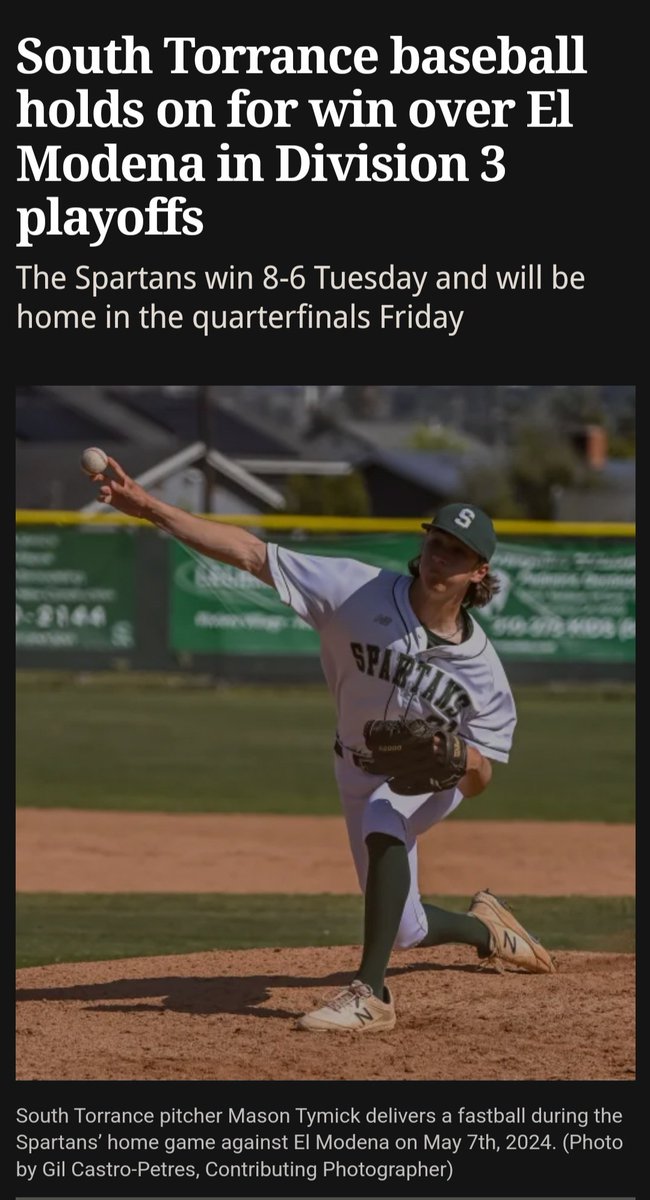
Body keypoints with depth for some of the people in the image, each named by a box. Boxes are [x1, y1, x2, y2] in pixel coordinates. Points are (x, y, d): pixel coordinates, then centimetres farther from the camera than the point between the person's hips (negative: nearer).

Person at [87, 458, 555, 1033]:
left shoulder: (480, 666, -25)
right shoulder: (361, 592, -25)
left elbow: (479, 780, -18)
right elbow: (251, 553, -29)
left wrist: (456, 755, -43)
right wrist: (150, 507, -36)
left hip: (434, 781, -3)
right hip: (362, 772, 3)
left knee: (382, 821, -38)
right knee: (403, 928, 11)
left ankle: (369, 994, -40)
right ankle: (485, 928, 47)